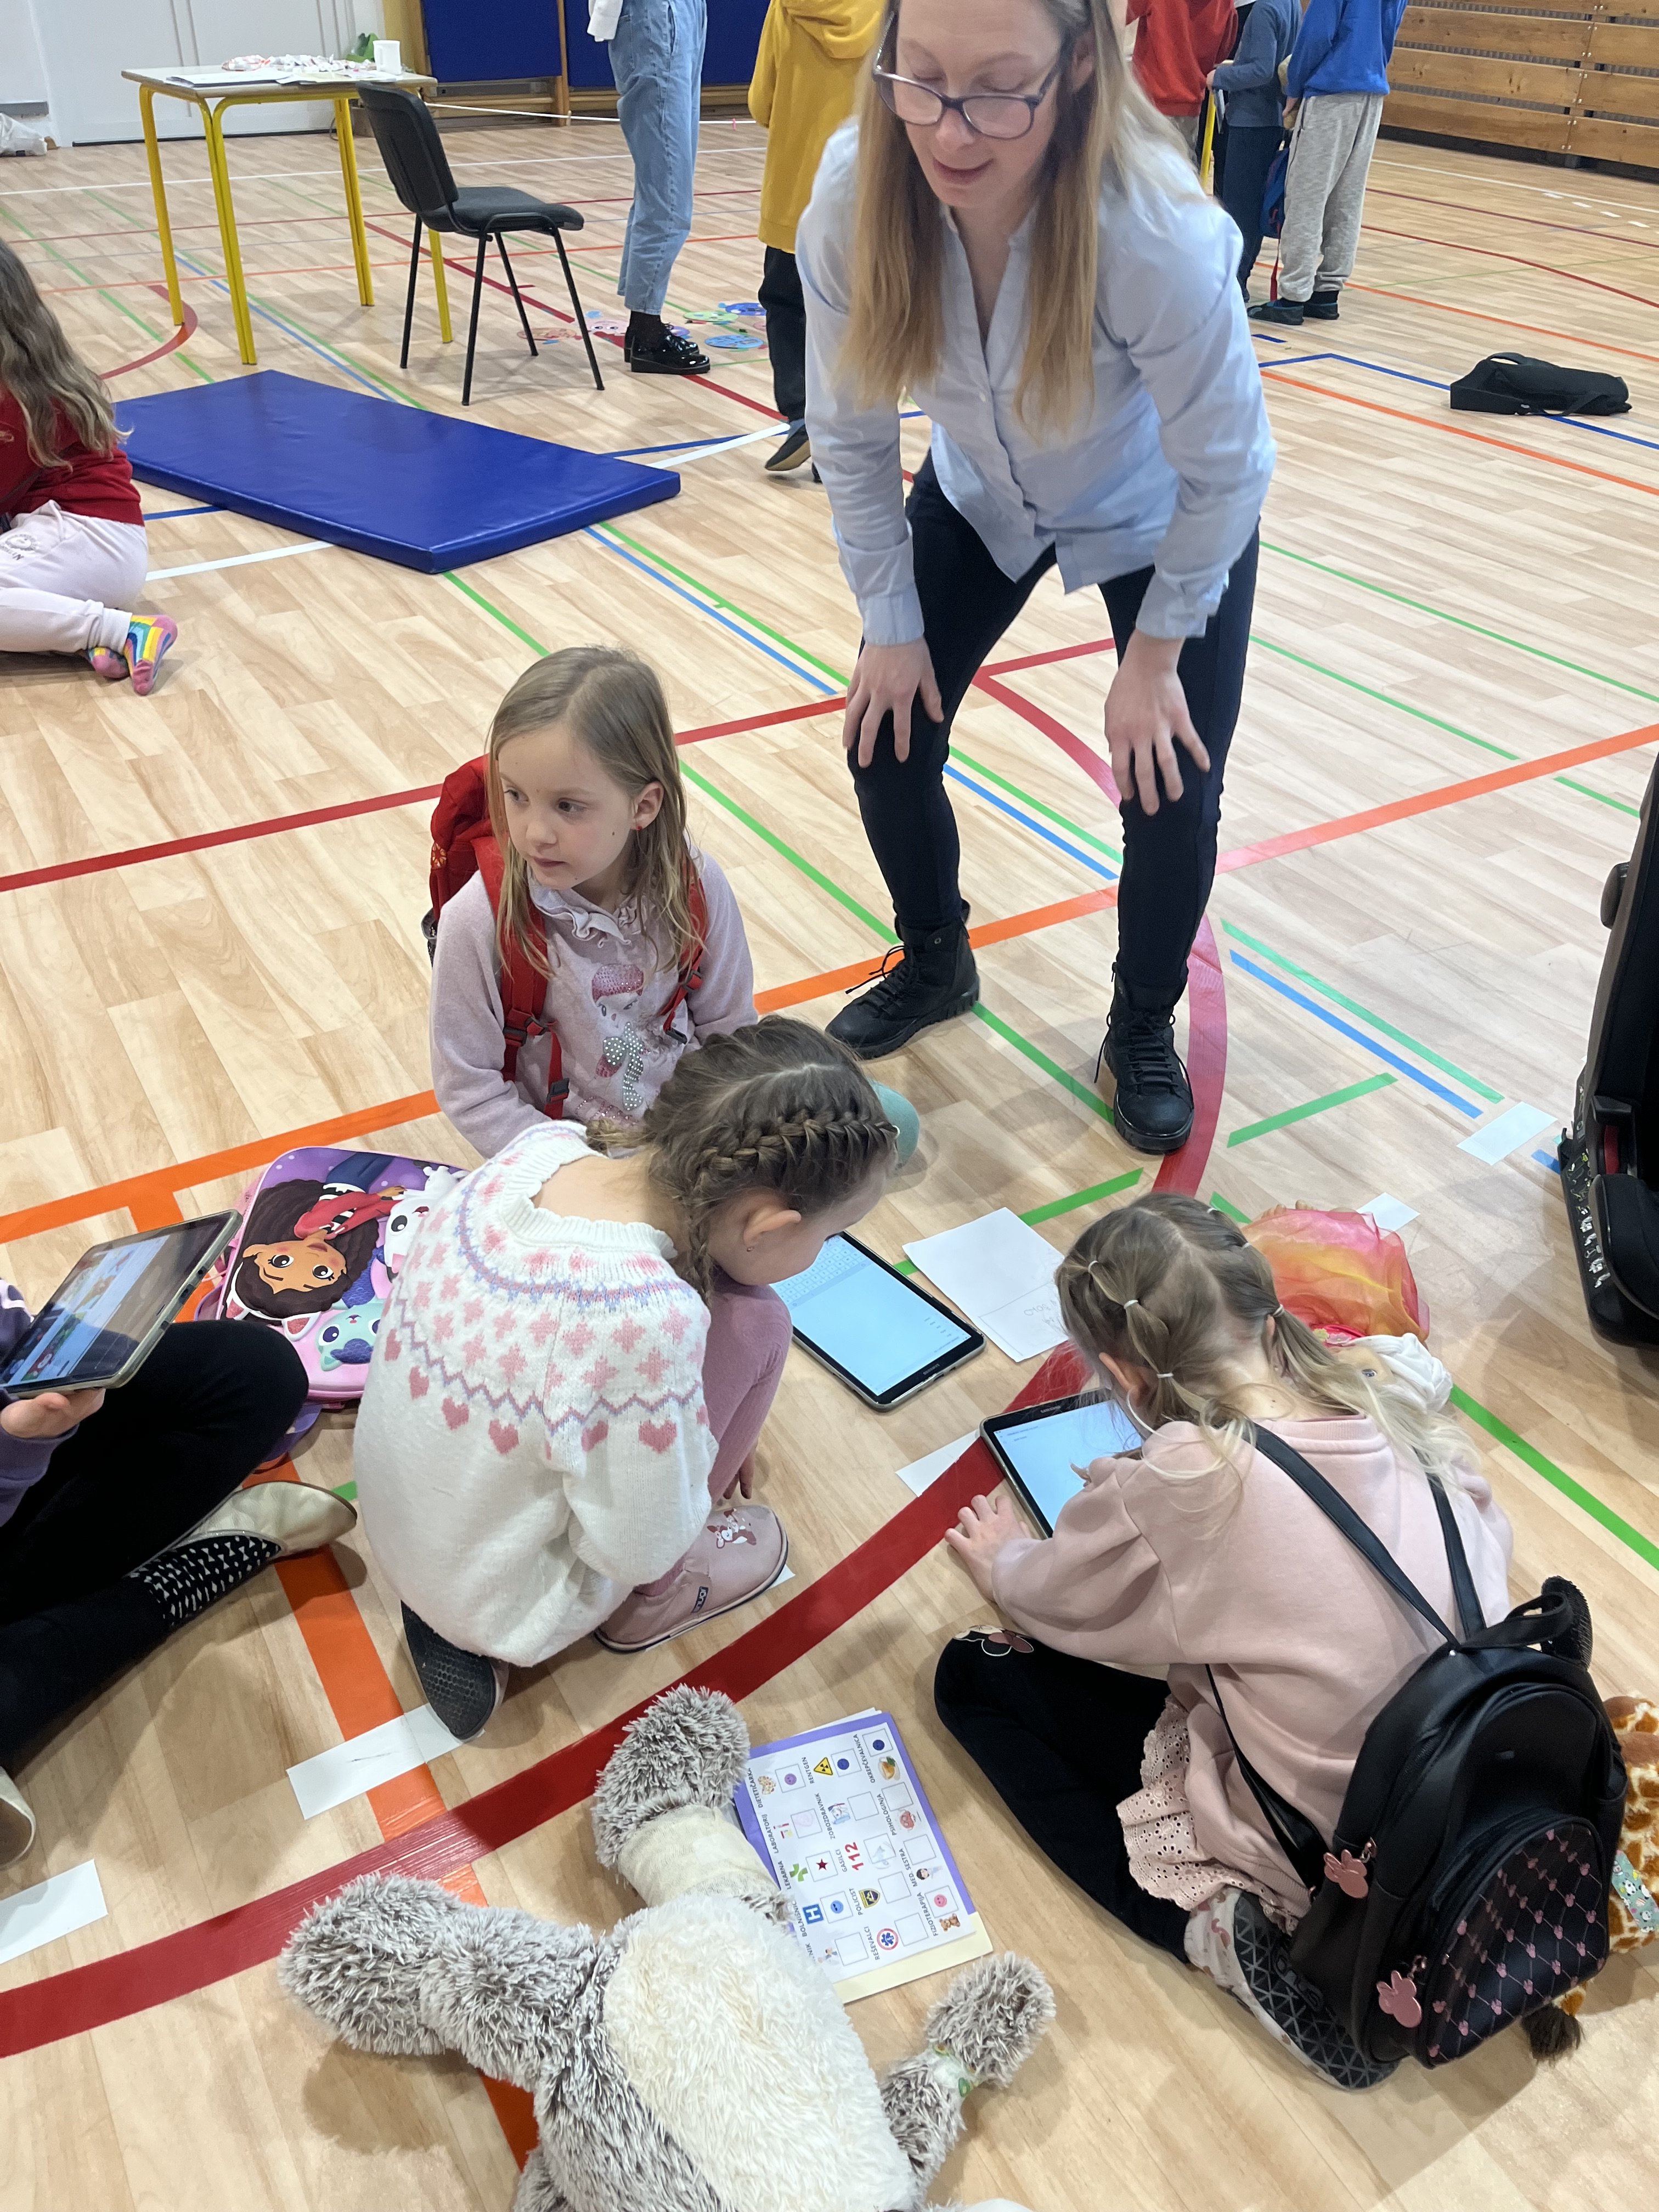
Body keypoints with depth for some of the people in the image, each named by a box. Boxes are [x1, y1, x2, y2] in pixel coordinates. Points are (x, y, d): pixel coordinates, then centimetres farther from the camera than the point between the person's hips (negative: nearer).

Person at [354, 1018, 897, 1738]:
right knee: (752, 1324, -9)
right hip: (511, 1608, -6)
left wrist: (694, 1430, 11)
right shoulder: (649, 1322, -37)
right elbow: (641, 1547, -22)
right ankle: (650, 1603, 14)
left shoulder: (544, 1144, -17)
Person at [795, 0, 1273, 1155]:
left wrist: (1156, 652, -15)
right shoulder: (855, 198, -29)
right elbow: (850, 435, -14)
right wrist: (892, 623, -9)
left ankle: (1145, 1029, 24)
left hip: (1159, 519, -3)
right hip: (980, 497, 3)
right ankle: (934, 966, 31)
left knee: (1172, 793, -6)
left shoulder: (1160, 235, -39)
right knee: (887, 735, 2)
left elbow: (1226, 471, -24)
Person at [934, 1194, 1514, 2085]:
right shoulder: (1394, 1386, -12)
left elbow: (1050, 1598, -3)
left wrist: (1002, 1560, 22)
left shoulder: (1174, 1491, -25)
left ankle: (1218, 1930, -4)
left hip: (1325, 1855, -6)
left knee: (970, 1676, 3)